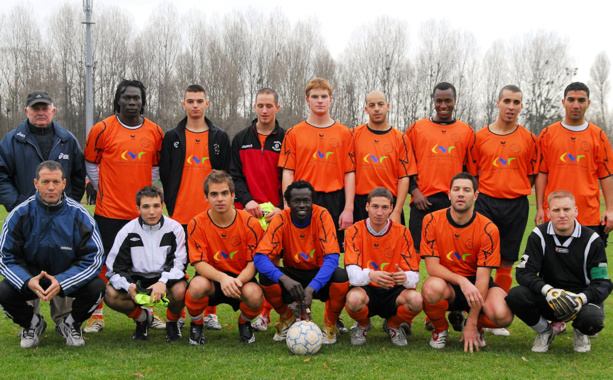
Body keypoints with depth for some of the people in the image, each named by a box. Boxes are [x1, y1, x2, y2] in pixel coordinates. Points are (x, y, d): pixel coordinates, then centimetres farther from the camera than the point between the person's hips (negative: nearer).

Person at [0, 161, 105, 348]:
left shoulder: (79, 215, -15)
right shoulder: (20, 214, -13)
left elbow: (93, 257, -14)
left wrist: (61, 283, -29)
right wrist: (27, 282, -30)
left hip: (68, 279, 0)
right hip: (29, 278, 0)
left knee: (97, 287, -28)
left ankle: (70, 324, 4)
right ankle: (32, 323, 7)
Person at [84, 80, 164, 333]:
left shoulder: (155, 132, 6)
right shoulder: (102, 129, -3)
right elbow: (90, 163, 7)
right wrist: (103, 189, 3)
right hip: (109, 211, -3)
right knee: (104, 263, 1)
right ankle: (96, 315, 10)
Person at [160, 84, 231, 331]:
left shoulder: (220, 137, 9)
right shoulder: (172, 137, 8)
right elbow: (164, 174, 7)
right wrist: (171, 205, 0)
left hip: (211, 213, 0)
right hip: (180, 214, 0)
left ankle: (210, 313, 12)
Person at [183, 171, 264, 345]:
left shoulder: (250, 223, -10)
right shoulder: (197, 224, -10)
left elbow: (254, 262, -9)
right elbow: (199, 263, -14)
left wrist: (238, 281, -31)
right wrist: (222, 278, -34)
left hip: (241, 279, 0)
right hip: (211, 277, 0)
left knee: (255, 295, -34)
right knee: (197, 285, -36)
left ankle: (244, 323, 6)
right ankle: (196, 325, -1)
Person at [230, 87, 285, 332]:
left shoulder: (285, 139, 6)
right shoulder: (241, 139, 13)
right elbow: (234, 175, 8)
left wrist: (282, 208, -10)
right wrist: (247, 200, -8)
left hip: (276, 213, -2)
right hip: (246, 211, 2)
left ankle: (265, 312, 5)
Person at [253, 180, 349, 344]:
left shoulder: (322, 216, -17)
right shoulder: (281, 220, -15)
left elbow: (332, 258, -24)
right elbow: (260, 257, -24)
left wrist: (311, 288, -40)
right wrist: (284, 278, -43)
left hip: (319, 276, -1)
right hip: (293, 274, 1)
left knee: (342, 276, -33)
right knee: (265, 277, -28)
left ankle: (330, 325, -2)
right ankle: (287, 318, 5)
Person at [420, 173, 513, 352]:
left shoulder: (488, 229, -13)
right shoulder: (432, 221, -10)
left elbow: (482, 277, -15)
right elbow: (432, 266, -13)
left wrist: (471, 324, -20)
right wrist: (461, 281, -31)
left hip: (475, 284, 0)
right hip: (447, 283, 0)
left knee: (503, 315, -30)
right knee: (432, 288, -37)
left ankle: (477, 326, 10)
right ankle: (440, 329, -2)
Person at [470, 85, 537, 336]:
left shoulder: (528, 138, 7)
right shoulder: (480, 137, 6)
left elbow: (531, 176, 11)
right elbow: (472, 174, 10)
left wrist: (516, 193, 1)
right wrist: (477, 197, 0)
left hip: (516, 206, 1)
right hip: (485, 203, -1)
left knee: (505, 263, 4)